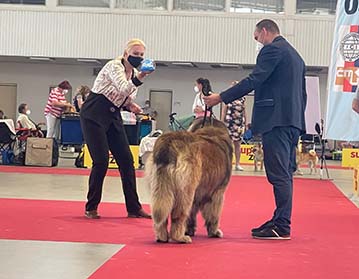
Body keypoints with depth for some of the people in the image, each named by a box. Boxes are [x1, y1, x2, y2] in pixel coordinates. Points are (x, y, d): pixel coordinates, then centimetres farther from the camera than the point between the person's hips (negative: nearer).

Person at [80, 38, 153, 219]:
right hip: (93, 115, -8)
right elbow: (123, 89, -32)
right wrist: (139, 79, -48)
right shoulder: (114, 66, -14)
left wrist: (130, 106, -2)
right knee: (101, 161, -13)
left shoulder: (134, 73, 9)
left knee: (126, 160, 0)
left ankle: (133, 208, 6)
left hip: (113, 117, 8)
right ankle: (91, 208, 1)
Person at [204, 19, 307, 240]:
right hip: (293, 122, 10)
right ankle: (280, 221, 15)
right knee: (285, 174, 11)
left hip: (276, 121, -10)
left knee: (279, 174, -10)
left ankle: (282, 227, -10)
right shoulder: (295, 55, 24)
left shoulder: (272, 49, -5)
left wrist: (221, 97, -11)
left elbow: (254, 80, -15)